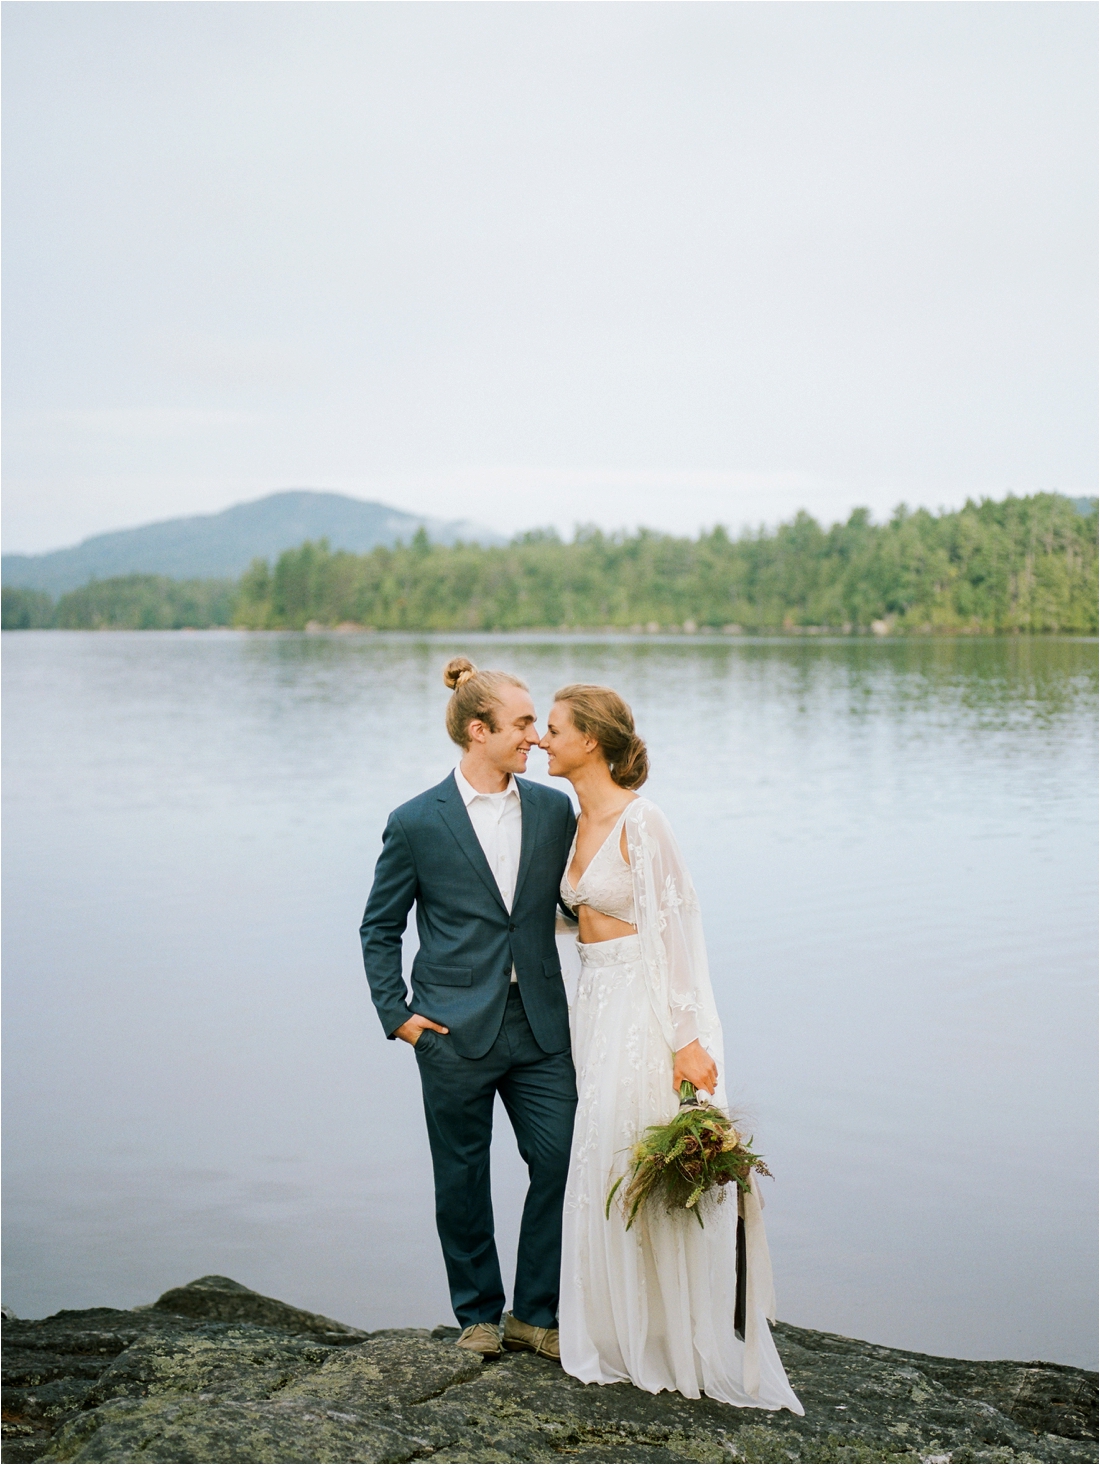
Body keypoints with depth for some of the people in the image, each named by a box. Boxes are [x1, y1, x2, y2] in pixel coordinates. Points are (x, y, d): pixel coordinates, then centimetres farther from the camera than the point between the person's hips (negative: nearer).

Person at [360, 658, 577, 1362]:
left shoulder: (554, 809, 4)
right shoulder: (416, 822, -4)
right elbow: (380, 926, 4)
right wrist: (395, 1012, -2)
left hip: (540, 1025, 3)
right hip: (455, 1032, -3)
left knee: (563, 1162, -1)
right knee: (463, 1179, 9)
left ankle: (533, 1313, 17)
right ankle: (478, 1314, 28)